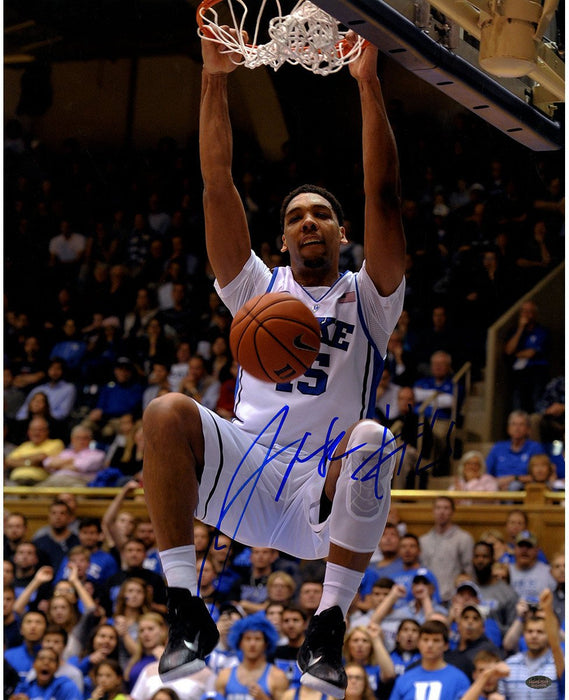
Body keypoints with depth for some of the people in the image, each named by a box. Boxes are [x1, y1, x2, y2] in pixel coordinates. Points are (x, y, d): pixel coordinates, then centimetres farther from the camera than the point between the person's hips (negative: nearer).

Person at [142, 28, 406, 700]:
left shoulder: (366, 298, 16)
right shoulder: (259, 286, 22)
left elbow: (383, 196, 3)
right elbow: (218, 187, 11)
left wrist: (368, 84, -5)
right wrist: (215, 78, 1)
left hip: (323, 492, -1)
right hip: (242, 465, 1)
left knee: (371, 442, -36)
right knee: (166, 413, -29)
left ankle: (328, 625, -24)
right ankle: (186, 611, -25)